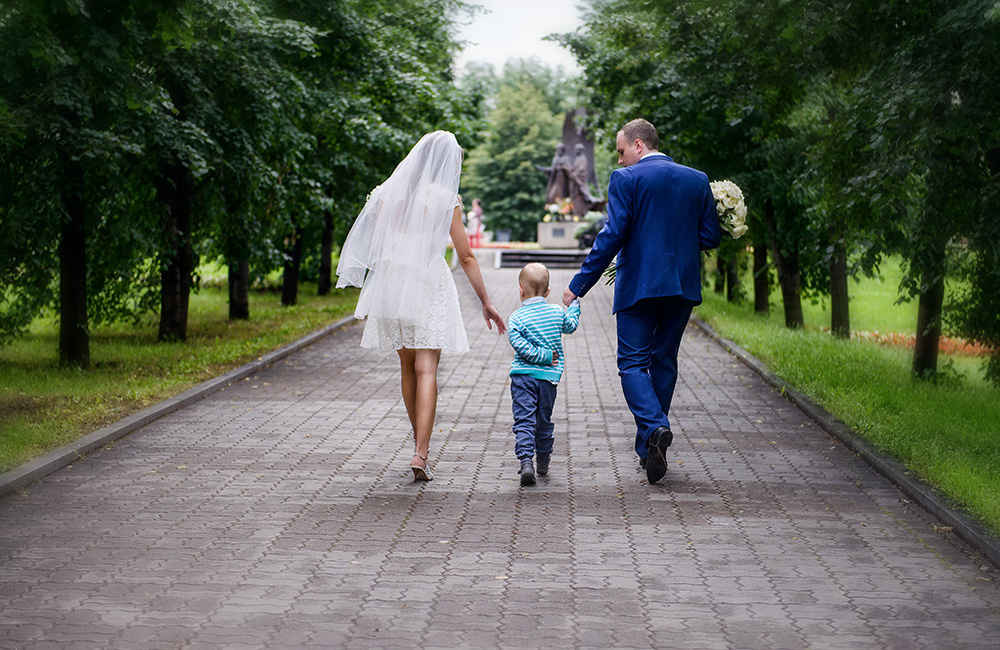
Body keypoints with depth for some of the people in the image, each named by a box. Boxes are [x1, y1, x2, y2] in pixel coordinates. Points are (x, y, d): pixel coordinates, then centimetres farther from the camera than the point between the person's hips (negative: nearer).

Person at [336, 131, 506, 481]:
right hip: (430, 284, -4)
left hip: (392, 282, 4)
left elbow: (374, 241, 7)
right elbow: (466, 257, -5)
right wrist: (486, 302, 1)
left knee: (407, 366, 17)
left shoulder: (391, 191, 5)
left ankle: (420, 444, 28)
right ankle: (421, 453, -16)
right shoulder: (446, 198, -6)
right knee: (426, 370, -6)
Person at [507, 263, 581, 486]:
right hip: (549, 376, 3)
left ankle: (526, 461, -22)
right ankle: (543, 463, 28)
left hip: (523, 376, -3)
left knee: (524, 420, -5)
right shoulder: (557, 312, 5)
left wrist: (543, 356, -8)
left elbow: (520, 345, -16)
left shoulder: (516, 319, -6)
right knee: (544, 421, 17)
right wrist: (574, 305, 41)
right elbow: (570, 326, 25)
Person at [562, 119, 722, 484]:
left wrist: (578, 285, -10)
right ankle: (648, 450, 19)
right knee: (664, 362, 14)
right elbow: (711, 237, 6)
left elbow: (612, 236, -13)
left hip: (638, 285, -5)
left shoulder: (626, 180, -6)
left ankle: (654, 427, -24)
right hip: (683, 287, 5)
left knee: (633, 362, 1)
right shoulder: (697, 180, 8)